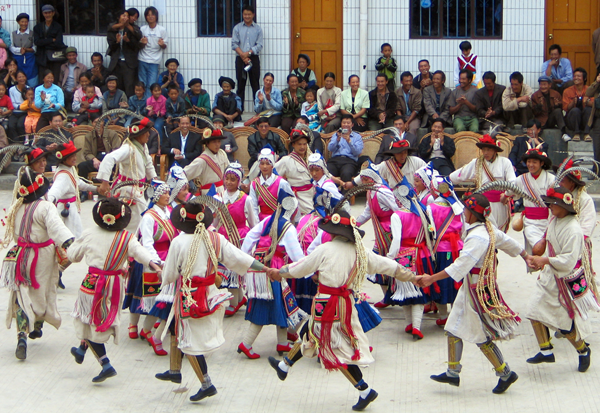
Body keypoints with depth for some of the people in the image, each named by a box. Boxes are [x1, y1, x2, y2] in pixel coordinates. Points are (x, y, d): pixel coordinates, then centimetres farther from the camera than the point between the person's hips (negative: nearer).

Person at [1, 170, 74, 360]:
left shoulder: (16, 207, 0)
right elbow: (56, 226, -36)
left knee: (21, 295, 3)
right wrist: (69, 242, -47)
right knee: (42, 293, 19)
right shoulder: (45, 207, -19)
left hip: (20, 256, 4)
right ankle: (37, 328, 37)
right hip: (42, 259, -4)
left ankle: (22, 336, -15)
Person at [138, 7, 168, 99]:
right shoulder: (142, 29, 6)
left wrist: (162, 44, -18)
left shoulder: (162, 30, 0)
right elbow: (139, 46, 11)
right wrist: (142, 43, -12)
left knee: (151, 85, -8)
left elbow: (165, 46, 5)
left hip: (154, 62, -2)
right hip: (142, 60, 2)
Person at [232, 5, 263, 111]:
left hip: (254, 58, 0)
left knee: (255, 84, 0)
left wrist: (248, 53, -14)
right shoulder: (237, 28, 6)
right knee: (241, 84, 2)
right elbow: (234, 44, -1)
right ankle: (239, 109, 4)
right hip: (240, 59, 0)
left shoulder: (258, 29, 6)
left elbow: (259, 46, -1)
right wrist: (243, 56, -12)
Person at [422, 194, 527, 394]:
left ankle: (506, 374, 14)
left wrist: (431, 279, -30)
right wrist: (527, 257, 35)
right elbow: (509, 242, 17)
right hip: (469, 288, 10)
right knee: (453, 330, 13)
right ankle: (453, 373, 22)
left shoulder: (477, 237, -25)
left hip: (478, 291, -10)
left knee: (482, 338, 1)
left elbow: (460, 266, -30)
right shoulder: (489, 229, 3)